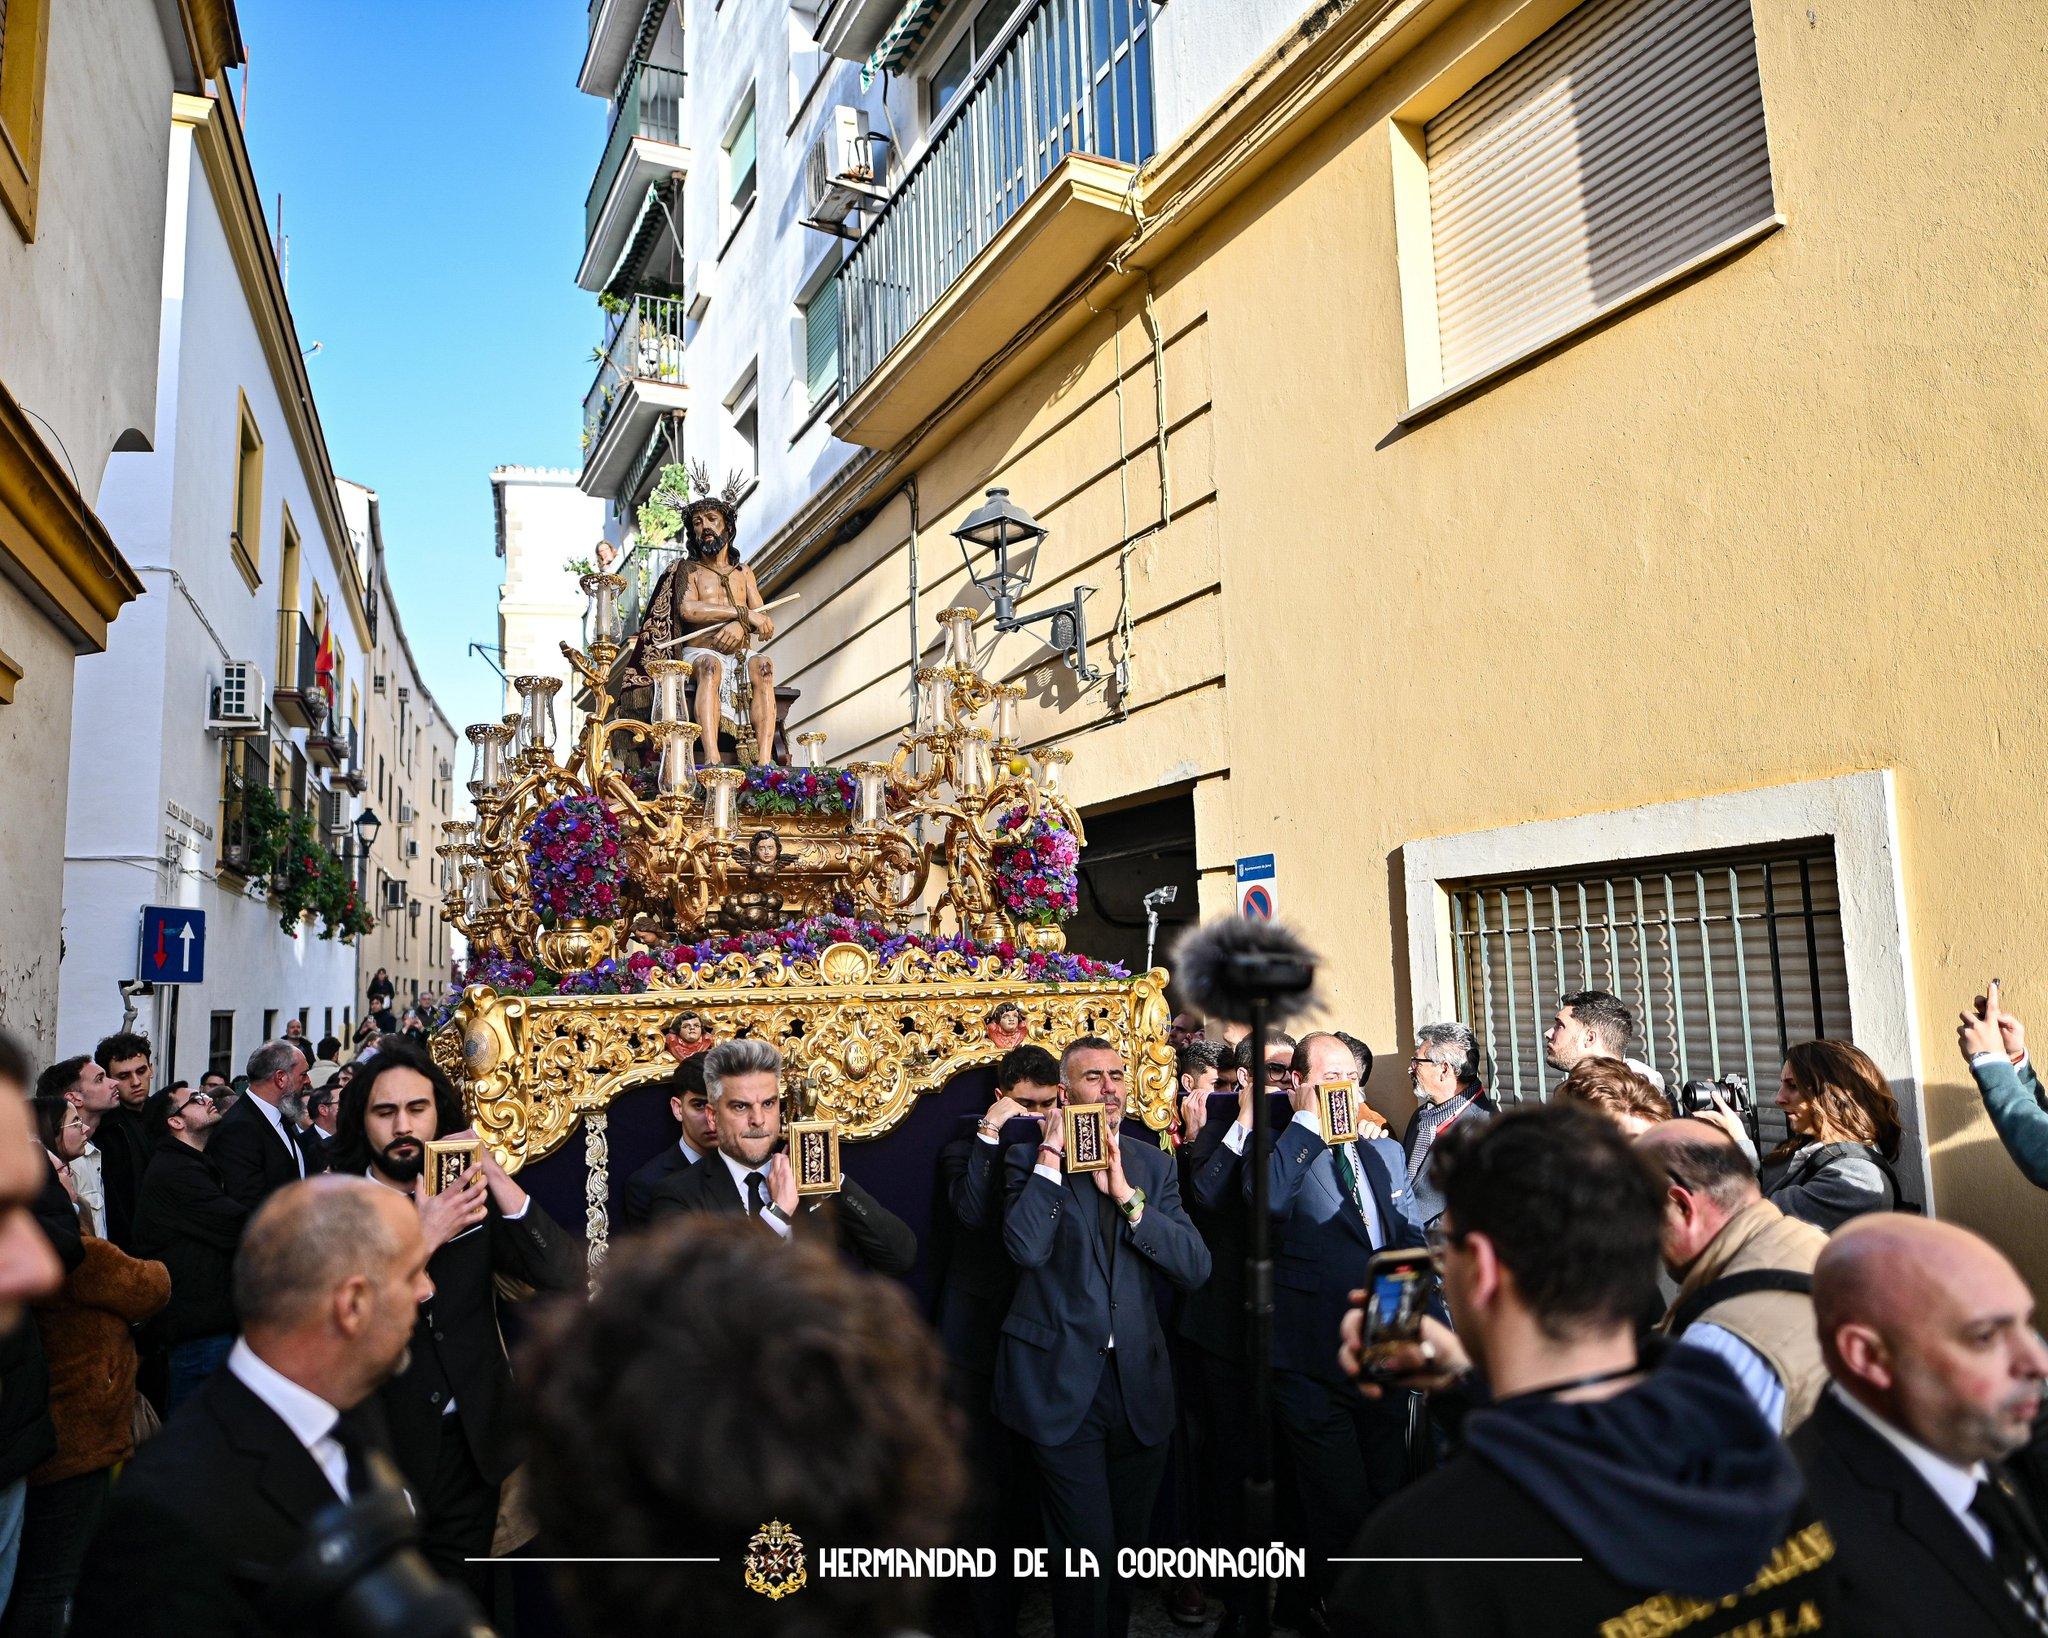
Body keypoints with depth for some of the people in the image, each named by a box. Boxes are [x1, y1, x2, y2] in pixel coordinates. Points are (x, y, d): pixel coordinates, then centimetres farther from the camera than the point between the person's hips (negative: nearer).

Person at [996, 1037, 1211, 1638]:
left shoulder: (1153, 1164, 5)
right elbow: (1027, 1248, -22)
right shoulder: (1030, 1159, -4)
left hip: (1138, 1381, 4)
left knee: (1128, 1548, 18)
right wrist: (1052, 1155, -19)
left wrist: (1126, 1193, -15)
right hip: (1060, 1383, -4)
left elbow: (1195, 1267, -6)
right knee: (1088, 1552, -2)